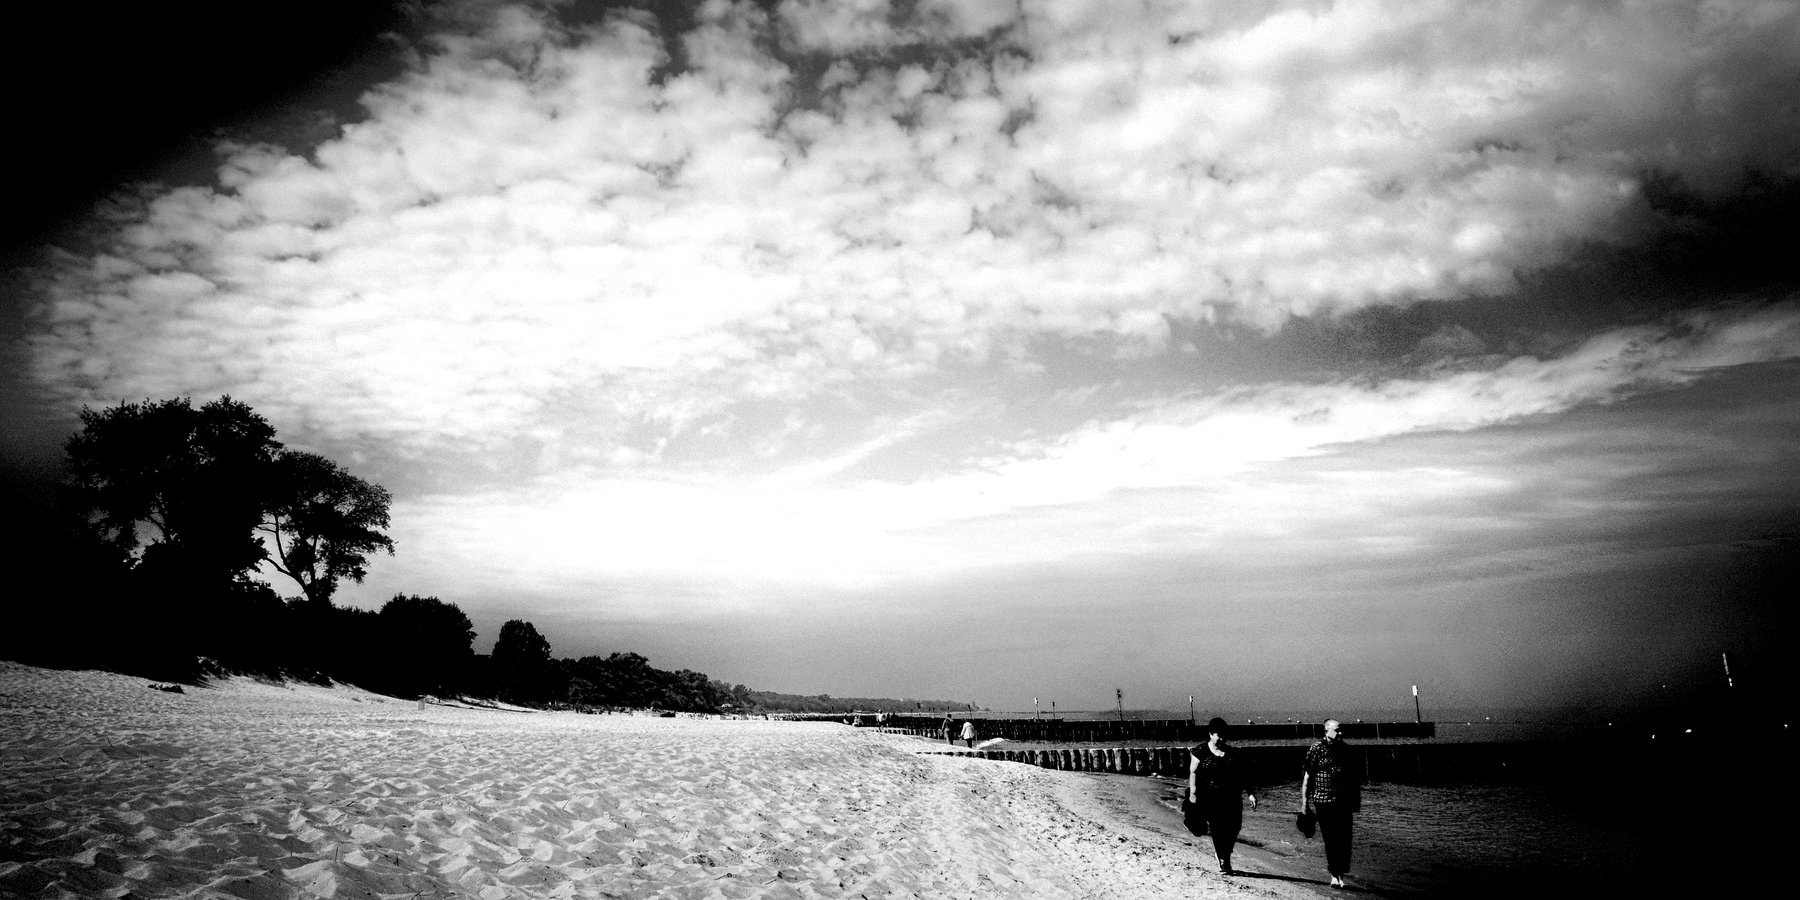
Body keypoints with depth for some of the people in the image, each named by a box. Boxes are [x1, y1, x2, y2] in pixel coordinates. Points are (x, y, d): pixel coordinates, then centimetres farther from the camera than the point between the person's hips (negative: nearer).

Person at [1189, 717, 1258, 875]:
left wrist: (1250, 792, 10)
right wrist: (1193, 793, -11)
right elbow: (1193, 773, -2)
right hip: (1210, 798, -4)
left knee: (1234, 827, -4)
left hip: (1231, 798, 4)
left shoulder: (1230, 753, 14)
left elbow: (1240, 776, 16)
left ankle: (1220, 852, 22)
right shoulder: (1200, 752, 1)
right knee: (1217, 829, -8)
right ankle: (1224, 862, 4)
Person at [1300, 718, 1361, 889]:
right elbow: (1306, 775, -3)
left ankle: (1340, 873, 11)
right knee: (1330, 839, 0)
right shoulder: (1316, 749, -4)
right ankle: (1334, 875, 10)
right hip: (1323, 801, -3)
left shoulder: (1346, 749, 9)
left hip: (1344, 802, 3)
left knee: (1344, 839, 1)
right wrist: (1305, 800, -6)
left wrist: (1357, 798, 14)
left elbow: (1355, 776, 17)